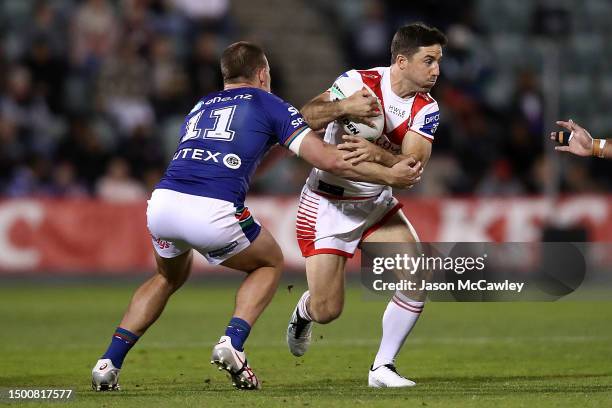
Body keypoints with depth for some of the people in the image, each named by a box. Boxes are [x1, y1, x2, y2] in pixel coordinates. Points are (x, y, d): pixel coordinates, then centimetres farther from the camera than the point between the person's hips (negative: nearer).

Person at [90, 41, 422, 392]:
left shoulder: (199, 108, 30)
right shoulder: (270, 105, 15)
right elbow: (328, 159, 8)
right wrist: (389, 175, 18)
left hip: (161, 203, 5)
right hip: (213, 213, -5)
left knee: (171, 277, 35)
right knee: (270, 263, 25)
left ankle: (110, 364, 21)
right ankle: (232, 343, 2)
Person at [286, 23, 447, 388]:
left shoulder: (426, 109, -8)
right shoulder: (361, 82, -19)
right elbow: (308, 116, -30)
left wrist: (377, 154, -41)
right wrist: (343, 107, -49)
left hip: (377, 203, 4)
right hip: (328, 203, -4)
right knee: (327, 311, -5)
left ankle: (383, 367, -3)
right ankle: (303, 311, 34)